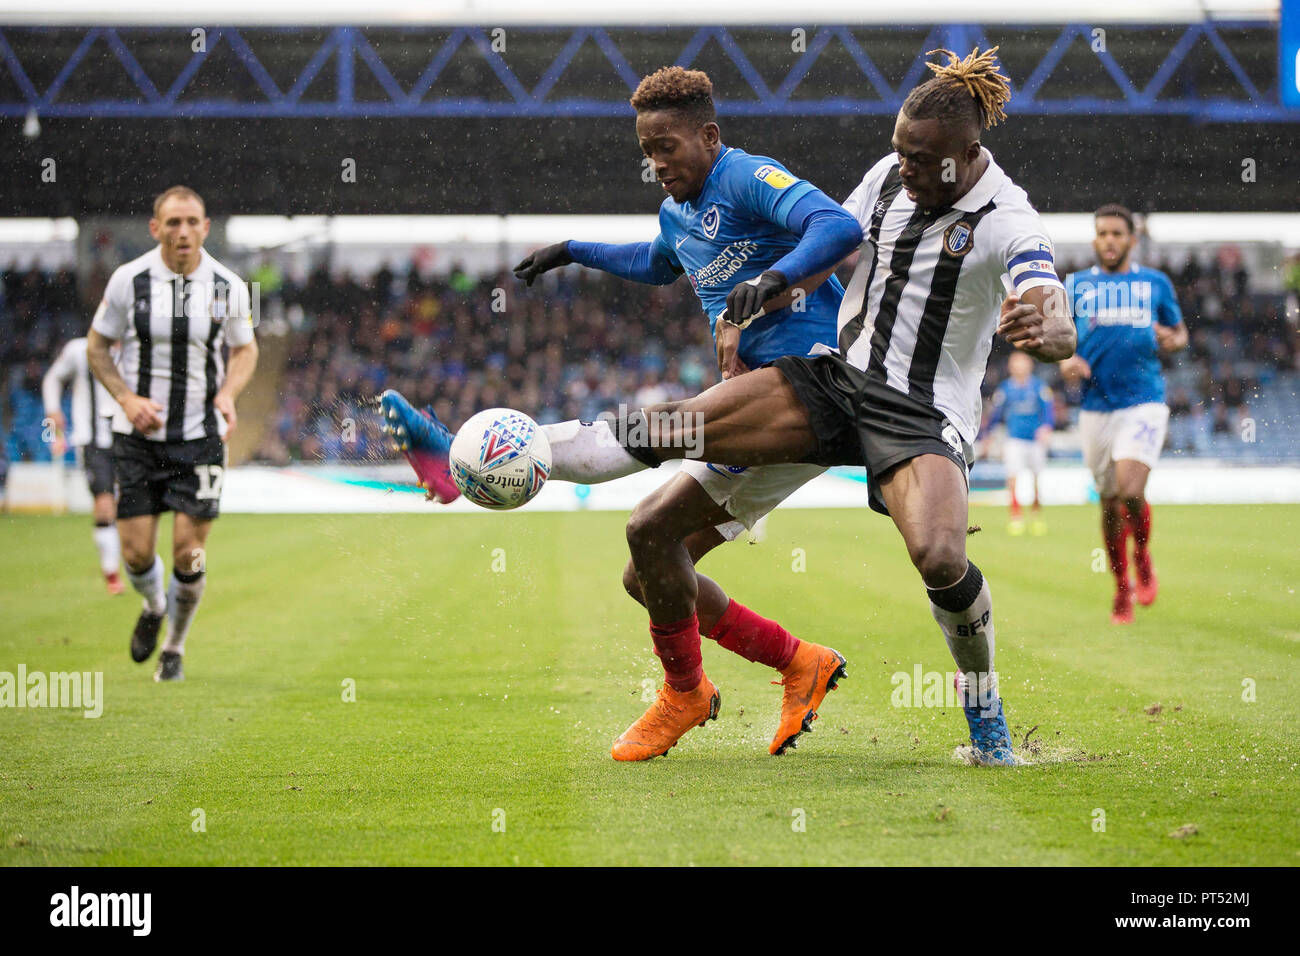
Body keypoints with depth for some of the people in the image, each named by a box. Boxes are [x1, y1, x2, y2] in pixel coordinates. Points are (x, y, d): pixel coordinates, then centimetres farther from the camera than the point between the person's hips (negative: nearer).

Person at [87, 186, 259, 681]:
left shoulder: (228, 286, -5)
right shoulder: (128, 279, -8)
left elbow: (245, 348, 11)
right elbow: (97, 347, 3)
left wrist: (228, 393, -8)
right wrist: (127, 398, -12)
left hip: (201, 435, 0)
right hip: (138, 435, 0)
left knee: (189, 552, -5)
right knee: (136, 553, -2)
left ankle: (175, 648, 19)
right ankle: (154, 608, 34)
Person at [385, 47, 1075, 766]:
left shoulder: (1006, 219, -15)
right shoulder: (889, 175, 4)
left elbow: (1059, 330, -31)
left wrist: (1044, 332, -56)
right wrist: (772, 288, 4)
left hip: (923, 415, -5)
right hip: (838, 373, 5)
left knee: (938, 556, -31)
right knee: (674, 426, -11)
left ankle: (985, 713, -4)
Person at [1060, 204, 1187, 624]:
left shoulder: (1156, 283, 8)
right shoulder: (1075, 285, 9)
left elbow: (1180, 332, 17)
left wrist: (1172, 339, -6)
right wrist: (1065, 360, -10)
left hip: (1143, 403, -2)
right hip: (1096, 407, 2)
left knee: (1130, 491, -20)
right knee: (1109, 502, 6)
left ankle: (1143, 557, 10)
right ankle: (1121, 588, 23)